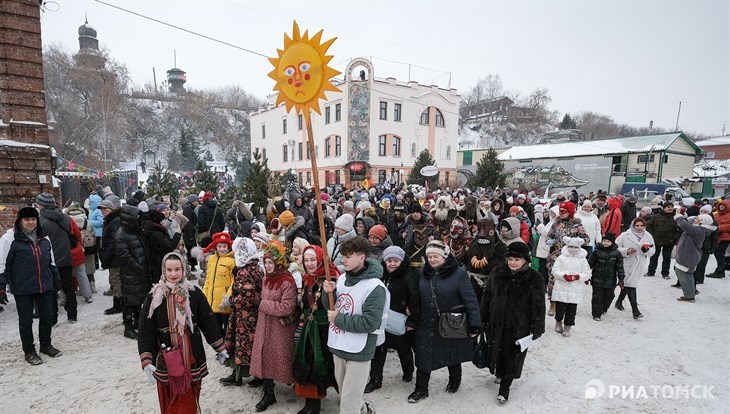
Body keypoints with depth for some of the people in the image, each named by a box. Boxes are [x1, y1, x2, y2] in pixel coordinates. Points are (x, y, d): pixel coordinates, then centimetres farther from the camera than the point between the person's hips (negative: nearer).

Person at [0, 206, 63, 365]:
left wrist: (57, 279, 22)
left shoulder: (44, 238, 10)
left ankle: (46, 345, 30)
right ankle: (29, 351, 22)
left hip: (45, 286, 5)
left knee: (47, 317, 11)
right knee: (26, 320, 7)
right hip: (22, 289, -4)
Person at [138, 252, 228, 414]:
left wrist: (220, 348, 8)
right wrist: (146, 362, -13)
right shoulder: (154, 297, -6)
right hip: (166, 360, 0)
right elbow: (145, 331, -5)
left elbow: (208, 322, 3)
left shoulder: (194, 294, -4)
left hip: (192, 358, 0)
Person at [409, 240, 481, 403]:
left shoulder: (459, 273, -17)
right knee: (423, 358, 7)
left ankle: (454, 381, 46)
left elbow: (470, 300, -18)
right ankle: (421, 390, 26)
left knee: (452, 357, 19)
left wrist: (475, 324, -21)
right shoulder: (423, 273, -3)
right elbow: (417, 297, 8)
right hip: (427, 324, 3)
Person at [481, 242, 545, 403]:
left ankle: (505, 386, 25)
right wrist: (483, 319, 7)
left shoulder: (535, 279, -11)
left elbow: (538, 305, -6)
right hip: (496, 322, 3)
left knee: (512, 355, 7)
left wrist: (537, 328, -6)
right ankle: (500, 373, 46)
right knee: (496, 350, 17)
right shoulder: (497, 272, -3)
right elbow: (487, 296, 4)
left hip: (519, 326, -3)